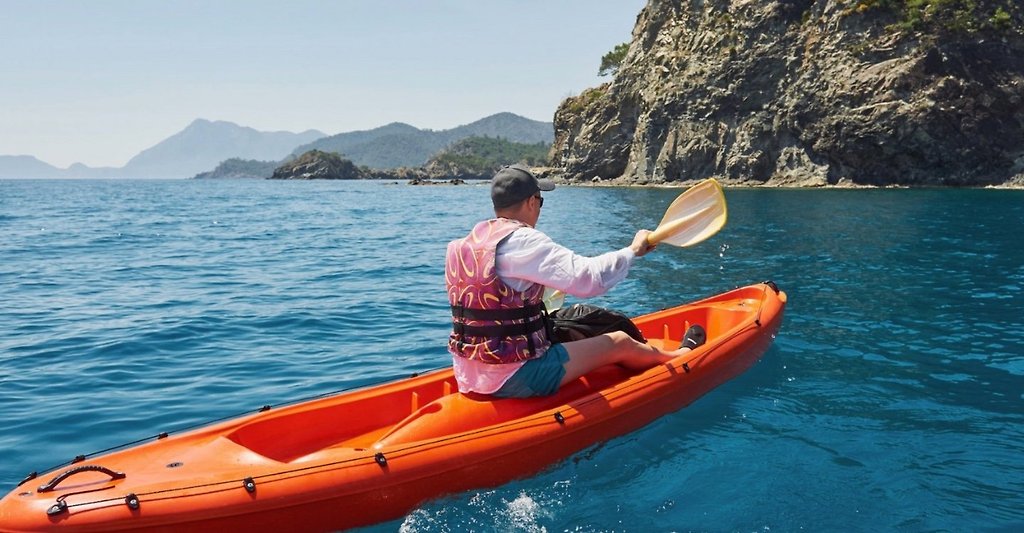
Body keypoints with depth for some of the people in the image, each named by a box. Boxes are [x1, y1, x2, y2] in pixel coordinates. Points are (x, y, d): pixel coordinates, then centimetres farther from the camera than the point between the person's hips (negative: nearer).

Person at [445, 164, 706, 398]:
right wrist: (633, 250, -8)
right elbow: (589, 277, -25)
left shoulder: (468, 241, 7)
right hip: (513, 378, -9)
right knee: (620, 342, 9)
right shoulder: (522, 241, -19)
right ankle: (679, 356, 38)